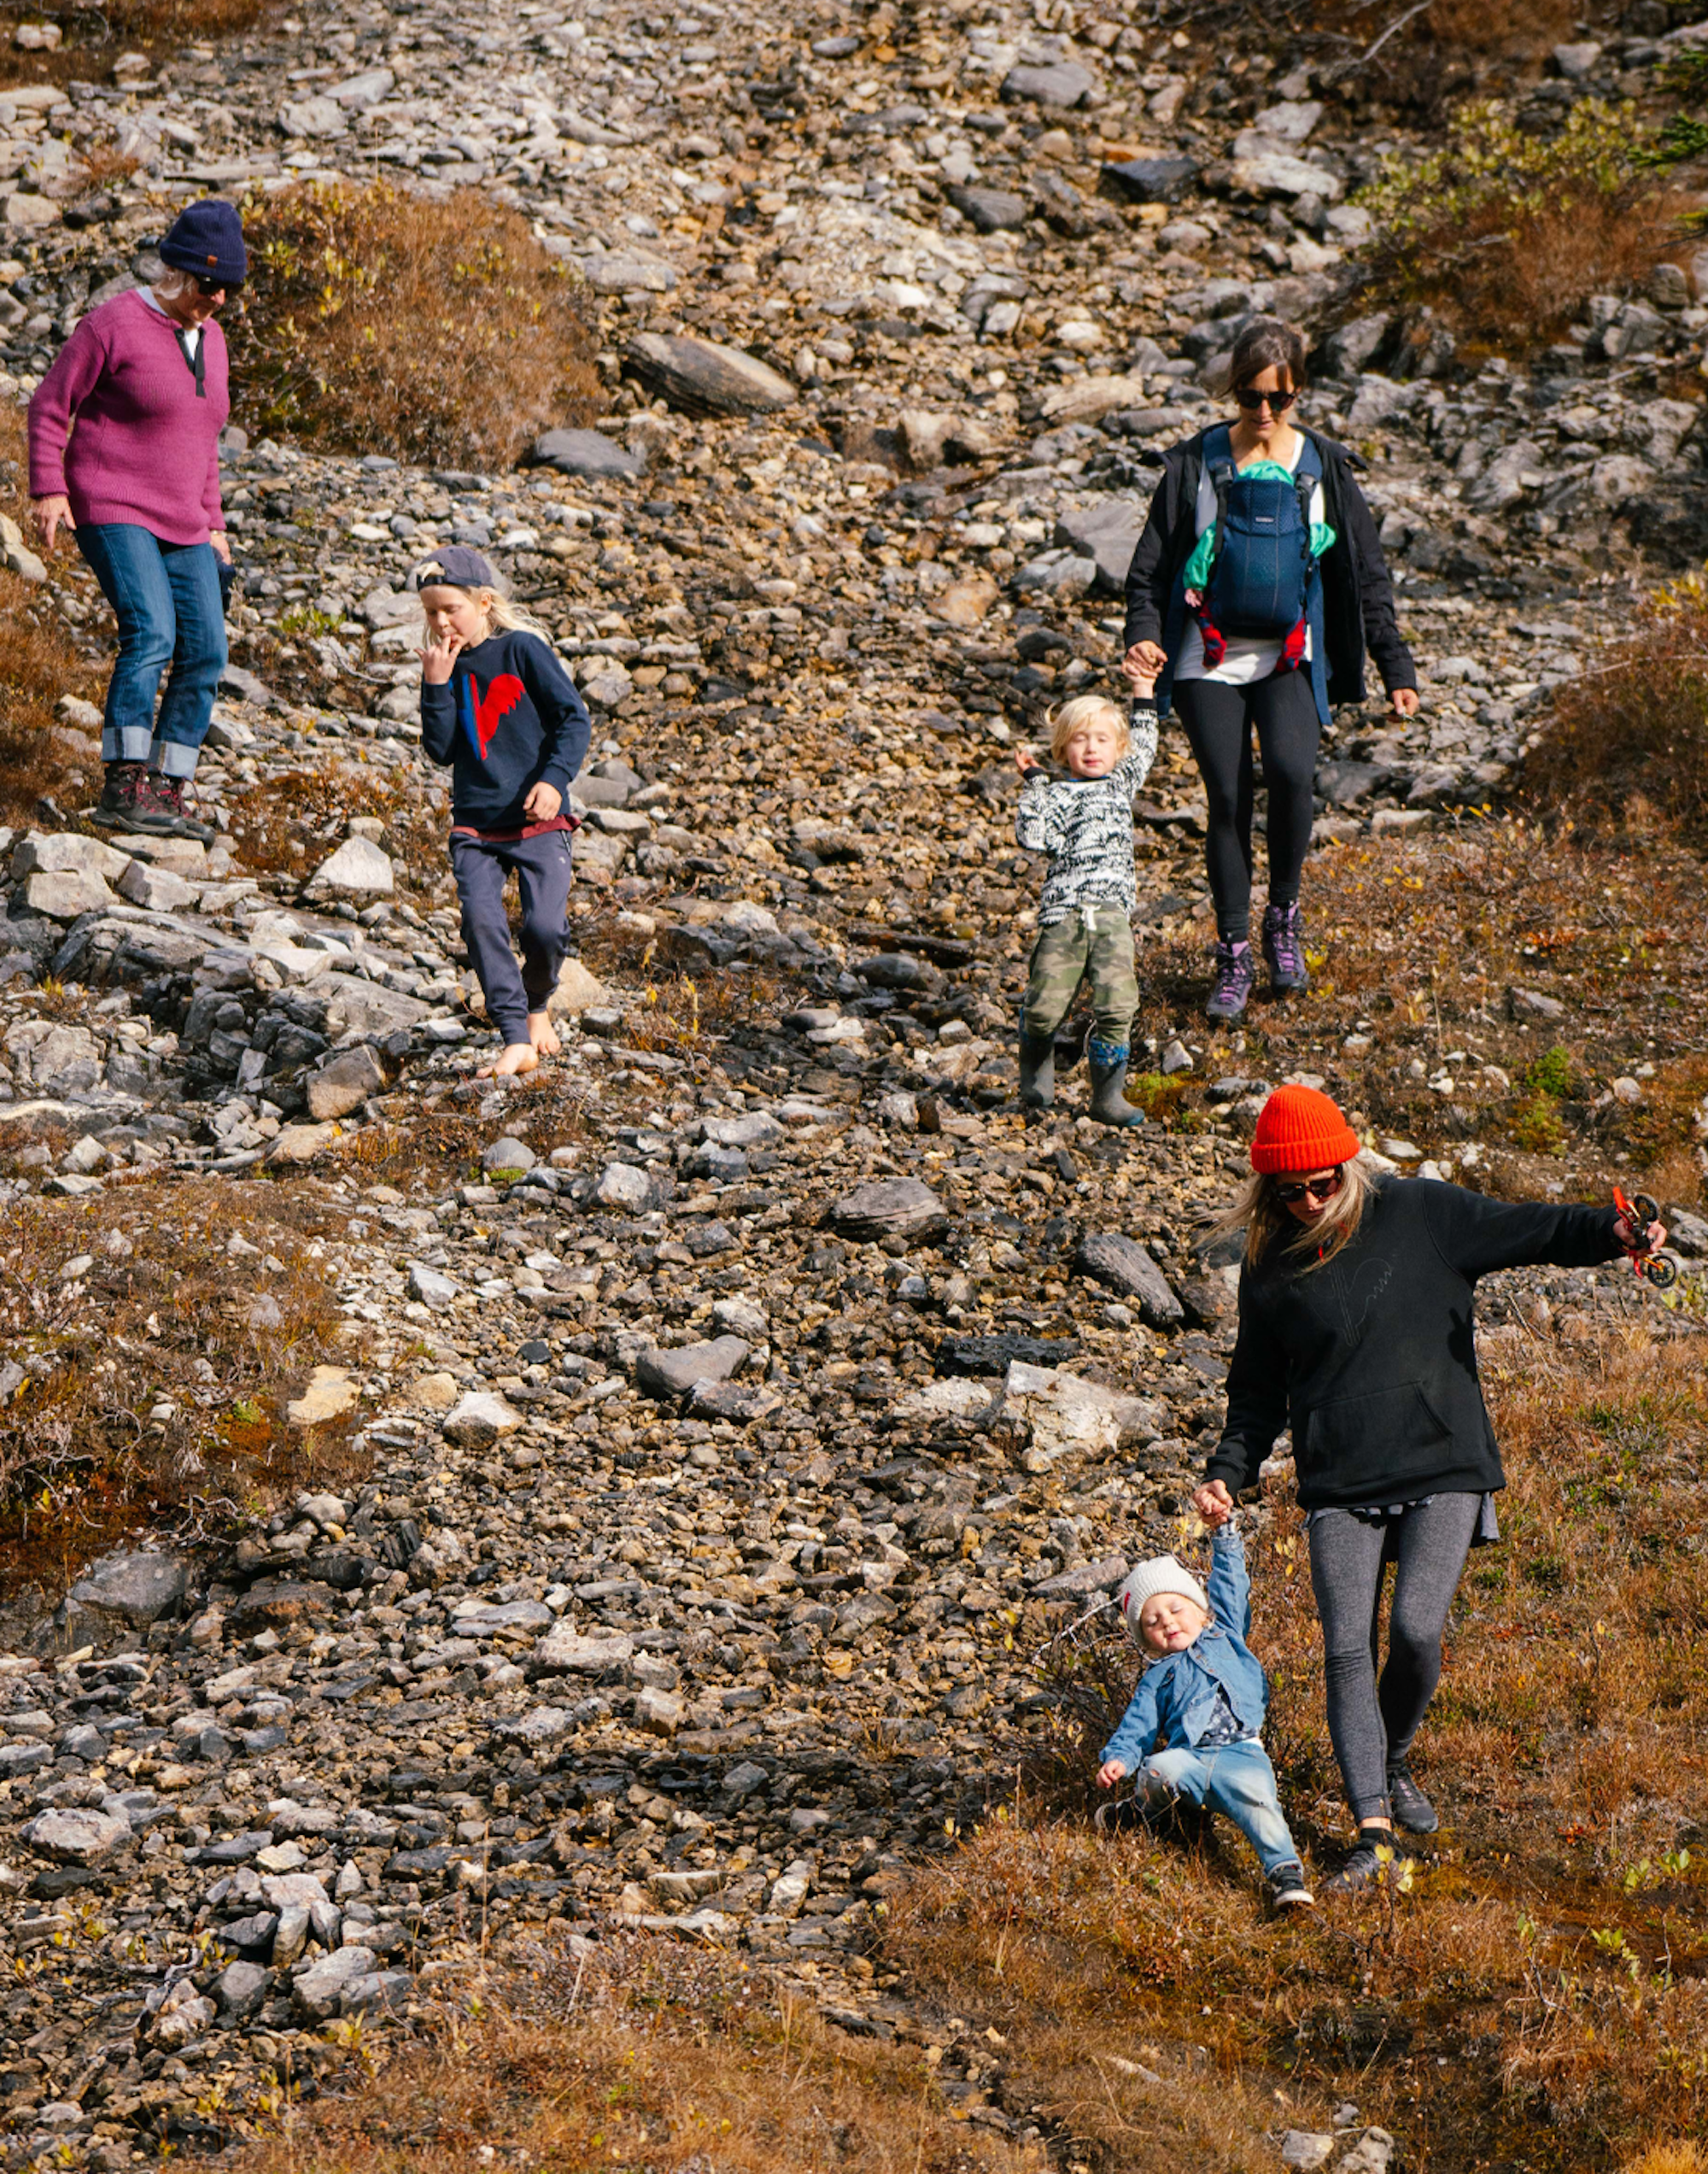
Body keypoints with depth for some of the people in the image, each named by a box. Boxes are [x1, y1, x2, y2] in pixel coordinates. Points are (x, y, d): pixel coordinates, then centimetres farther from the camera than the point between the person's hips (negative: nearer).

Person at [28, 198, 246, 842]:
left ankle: (167, 795, 4)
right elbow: (50, 404, -4)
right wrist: (48, 489, -13)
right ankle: (123, 788, -24)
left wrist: (211, 523, 21)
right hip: (111, 510, -7)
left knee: (205, 653, -3)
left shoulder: (210, 338, 14)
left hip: (180, 524, 7)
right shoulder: (115, 323, -9)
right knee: (150, 635, -24)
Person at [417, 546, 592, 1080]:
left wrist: (554, 777, -17)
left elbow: (574, 719, -4)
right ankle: (517, 1040, -13)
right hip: (475, 824, 3)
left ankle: (536, 1004, 18)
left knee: (546, 927, -15)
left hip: (538, 819, -3)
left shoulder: (522, 649, -5)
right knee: (480, 920, -19)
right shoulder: (446, 664, 8)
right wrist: (436, 686, -10)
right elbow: (441, 751, 1)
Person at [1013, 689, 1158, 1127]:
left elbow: (1142, 748, 35)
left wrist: (1144, 690, 35)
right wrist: (1034, 781, -5)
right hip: (1063, 913, -3)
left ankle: (1108, 1095, -1)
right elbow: (1032, 836, -7)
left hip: (1113, 914, 3)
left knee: (1117, 1005, -11)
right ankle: (1036, 1074, 23)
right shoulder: (1057, 794, 8)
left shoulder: (1120, 785, 22)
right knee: (1046, 1005, -7)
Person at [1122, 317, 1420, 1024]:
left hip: (1290, 656, 0)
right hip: (1210, 659, 0)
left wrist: (1396, 668, 4)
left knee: (1291, 773, -24)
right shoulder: (1195, 462, 2)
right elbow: (1152, 559, 3)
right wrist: (1144, 631, -15)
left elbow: (1366, 573, 7)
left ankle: (1283, 916, -2)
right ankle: (1234, 954, 11)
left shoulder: (1324, 467, 4)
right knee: (1228, 800, -4)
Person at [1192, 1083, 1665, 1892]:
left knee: (1417, 1629, -15)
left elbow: (1525, 1230, -6)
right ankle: (1372, 1828, -8)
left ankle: (1395, 1763, 15)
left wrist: (1609, 1231, -25)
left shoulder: (1418, 1214, 1)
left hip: (1443, 1467, -2)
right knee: (1347, 1650, -10)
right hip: (1339, 1485, 2)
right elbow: (1258, 1392, 17)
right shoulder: (1269, 1269, 8)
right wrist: (1227, 1474, 3)